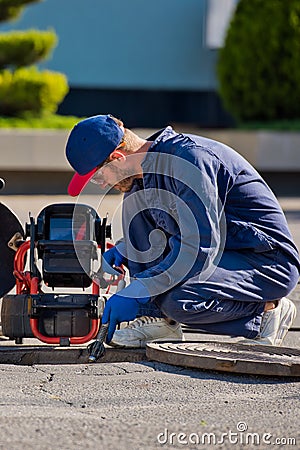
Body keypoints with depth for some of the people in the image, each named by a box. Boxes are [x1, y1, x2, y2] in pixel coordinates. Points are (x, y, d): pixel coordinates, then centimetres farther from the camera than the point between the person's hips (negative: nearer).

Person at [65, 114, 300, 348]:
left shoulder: (188, 159, -24)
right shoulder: (146, 167, 5)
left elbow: (199, 249, -30)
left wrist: (135, 293, -29)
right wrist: (122, 250, 5)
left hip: (271, 262, -10)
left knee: (178, 300, -33)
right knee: (135, 199, 3)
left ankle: (268, 310, -5)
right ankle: (156, 319, 0)